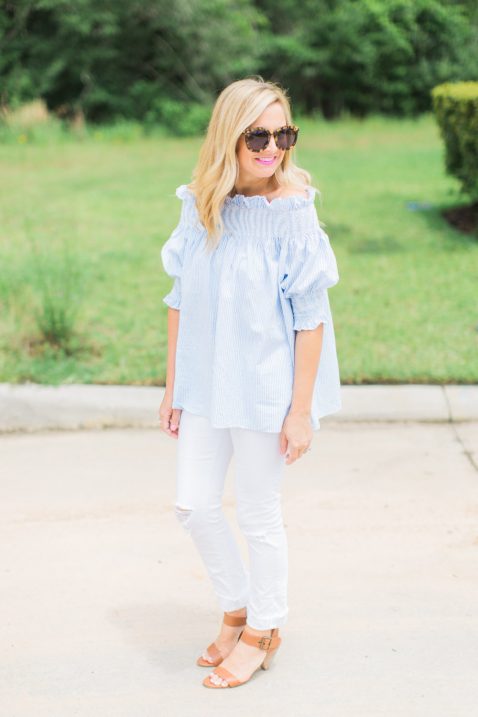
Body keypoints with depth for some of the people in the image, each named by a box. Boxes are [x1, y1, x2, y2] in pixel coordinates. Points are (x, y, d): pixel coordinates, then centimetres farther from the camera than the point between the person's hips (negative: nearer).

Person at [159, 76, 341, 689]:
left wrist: (301, 409, -14)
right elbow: (180, 299, 6)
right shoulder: (199, 205, 0)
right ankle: (236, 609, 35)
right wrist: (171, 386, 7)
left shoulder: (292, 211, -14)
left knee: (258, 513, 8)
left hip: (265, 386, -5)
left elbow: (310, 317, -13)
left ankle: (263, 630, 30)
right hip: (206, 383, 5)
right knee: (193, 505, 11)